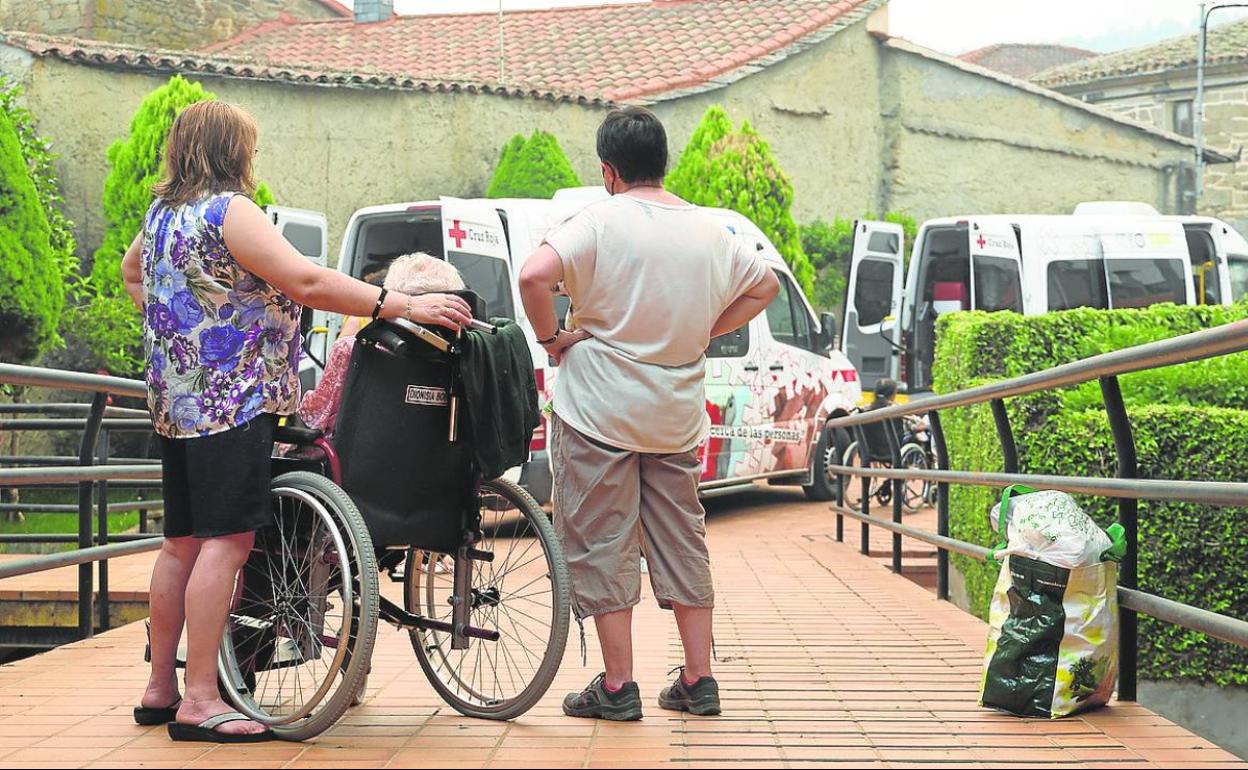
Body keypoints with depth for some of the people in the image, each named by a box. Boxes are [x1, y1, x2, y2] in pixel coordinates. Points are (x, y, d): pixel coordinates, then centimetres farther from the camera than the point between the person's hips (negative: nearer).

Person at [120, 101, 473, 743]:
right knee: (226, 540, -10)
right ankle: (200, 702, -12)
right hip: (231, 398, -10)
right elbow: (307, 283, -21)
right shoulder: (228, 210, -13)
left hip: (177, 401, 10)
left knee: (183, 542, 14)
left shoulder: (162, 213, 16)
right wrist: (405, 305, -21)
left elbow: (131, 270, 37)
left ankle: (160, 689, 20)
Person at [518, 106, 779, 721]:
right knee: (682, 543, 13)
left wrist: (551, 338, -11)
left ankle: (617, 686, 5)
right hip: (676, 416, 5)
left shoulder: (601, 220, -12)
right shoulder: (709, 231, 6)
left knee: (602, 545, 2)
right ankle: (698, 680, 17)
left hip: (599, 411, -5)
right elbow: (765, 286, 19)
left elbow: (535, 275, -26)